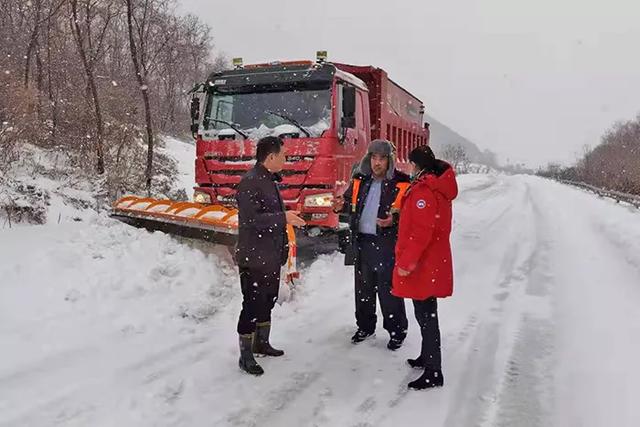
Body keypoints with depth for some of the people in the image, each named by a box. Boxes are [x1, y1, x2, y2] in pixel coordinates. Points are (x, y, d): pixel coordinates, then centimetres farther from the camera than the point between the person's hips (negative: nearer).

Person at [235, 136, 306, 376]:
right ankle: (245, 356, 10)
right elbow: (251, 219, -25)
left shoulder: (270, 180, 14)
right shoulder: (250, 182, -17)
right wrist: (284, 218, -22)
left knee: (267, 302, 20)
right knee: (252, 306, -1)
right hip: (254, 259, -10)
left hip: (271, 257, 10)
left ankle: (261, 343, 36)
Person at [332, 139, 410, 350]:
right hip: (361, 242, 5)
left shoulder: (401, 184, -8)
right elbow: (350, 201, 22)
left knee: (388, 290, 1)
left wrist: (394, 219, -27)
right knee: (363, 288, 17)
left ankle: (397, 331, 18)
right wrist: (341, 206, -1)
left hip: (386, 245, -5)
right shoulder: (360, 180, 8)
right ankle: (365, 326, 33)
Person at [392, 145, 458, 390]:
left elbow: (421, 232, -25)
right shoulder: (439, 187, 13)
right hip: (432, 263, 10)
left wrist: (405, 262, -21)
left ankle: (433, 374, 2)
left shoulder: (424, 190, -19)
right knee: (426, 314, 21)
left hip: (423, 266, -10)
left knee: (426, 316, -4)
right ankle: (427, 357, 35)